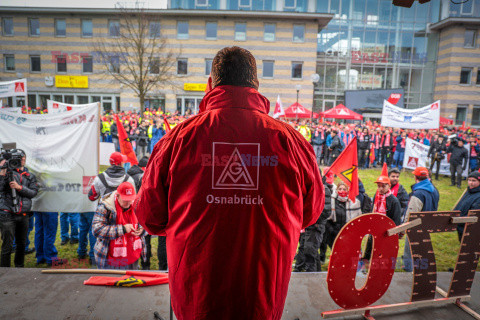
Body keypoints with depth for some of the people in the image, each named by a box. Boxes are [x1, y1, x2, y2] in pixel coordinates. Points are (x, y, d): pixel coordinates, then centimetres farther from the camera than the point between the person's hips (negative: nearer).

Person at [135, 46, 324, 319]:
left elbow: (150, 216, -3)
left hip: (195, 294, 0)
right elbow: (312, 212, 3)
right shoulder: (289, 139, -12)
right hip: (265, 297, 1)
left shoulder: (181, 136, -14)